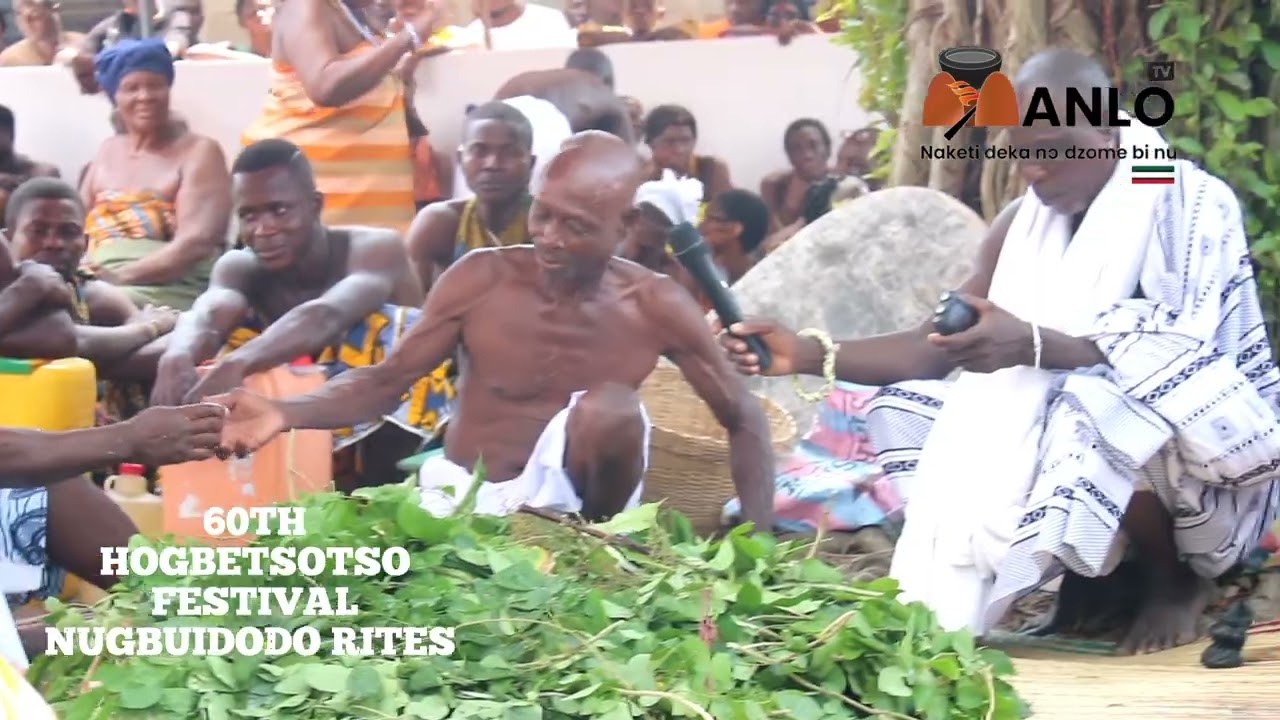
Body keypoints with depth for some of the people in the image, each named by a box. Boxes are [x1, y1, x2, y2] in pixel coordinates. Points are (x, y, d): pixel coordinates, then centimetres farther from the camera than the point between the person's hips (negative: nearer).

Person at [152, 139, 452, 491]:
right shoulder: (240, 267, -7)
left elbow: (325, 318, -43)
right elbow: (207, 314, -31)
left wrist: (236, 365, -62)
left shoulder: (375, 250, -22)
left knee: (394, 327, -31)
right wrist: (178, 356, -56)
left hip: (391, 431, -4)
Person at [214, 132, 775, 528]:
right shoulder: (481, 279, -8)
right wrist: (285, 412, -20)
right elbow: (387, 380, -1)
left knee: (609, 406, -30)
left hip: (565, 503, -1)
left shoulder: (656, 306, -8)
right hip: (461, 498, 2)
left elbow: (744, 419, 1)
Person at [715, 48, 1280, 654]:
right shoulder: (1024, 222, 4)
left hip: (1203, 449, -7)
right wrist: (809, 355, -15)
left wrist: (1033, 345, -41)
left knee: (1096, 411, -39)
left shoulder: (1192, 205, -16)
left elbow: (1176, 356, -28)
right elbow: (939, 349, 0)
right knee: (903, 407, -5)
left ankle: (1176, 579, -10)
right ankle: (1084, 574, -3)